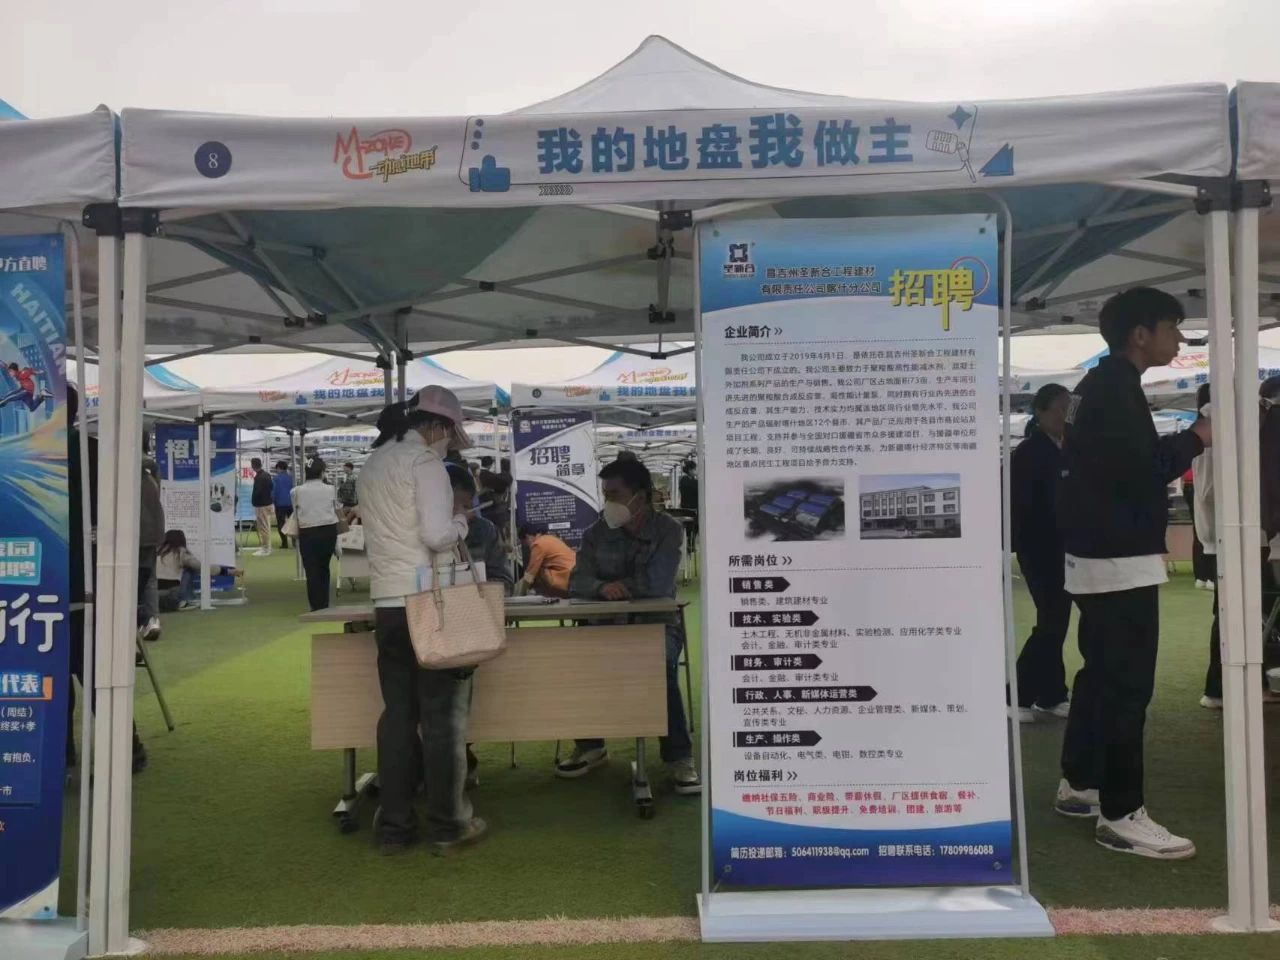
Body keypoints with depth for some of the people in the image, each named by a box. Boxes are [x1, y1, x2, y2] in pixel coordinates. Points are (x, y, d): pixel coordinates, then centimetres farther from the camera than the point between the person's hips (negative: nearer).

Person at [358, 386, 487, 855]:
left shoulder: (372, 464, 15)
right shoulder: (423, 460, -10)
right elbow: (437, 535, -19)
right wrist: (461, 521, 0)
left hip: (388, 604, 7)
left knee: (398, 713, 10)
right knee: (442, 716, 2)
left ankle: (394, 827, 15)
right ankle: (447, 825, 10)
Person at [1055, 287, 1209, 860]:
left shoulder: (1099, 385, 16)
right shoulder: (1116, 387, -15)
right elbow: (1136, 468, -23)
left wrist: (1179, 444, 11)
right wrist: (1195, 439, -10)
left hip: (1098, 554, 11)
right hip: (1118, 558, -11)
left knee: (1101, 672, 17)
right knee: (1128, 683, -7)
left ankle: (1079, 785, 27)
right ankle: (1120, 815, 0)